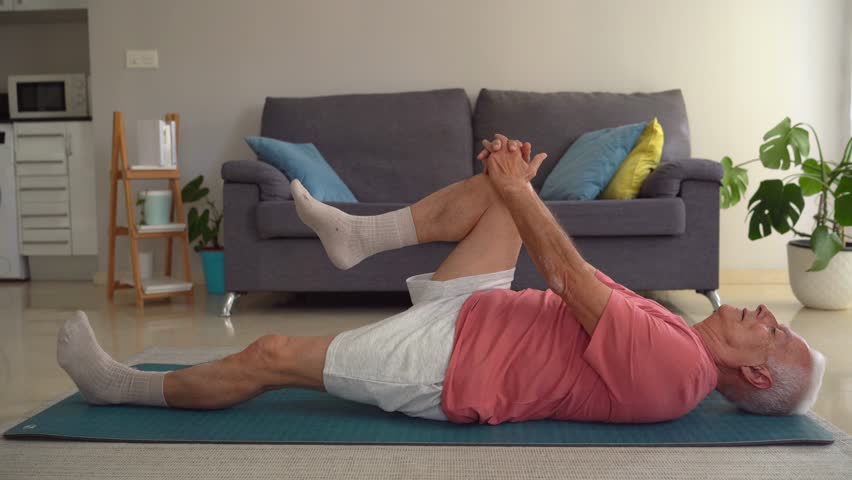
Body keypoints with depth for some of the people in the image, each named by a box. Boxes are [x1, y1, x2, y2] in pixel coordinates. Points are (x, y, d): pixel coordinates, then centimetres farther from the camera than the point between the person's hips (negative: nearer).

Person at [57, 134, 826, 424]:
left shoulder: (671, 367, -20)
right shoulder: (674, 337, 9)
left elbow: (567, 270, -21)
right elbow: (575, 279, 12)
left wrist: (516, 186, -12)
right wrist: (520, 186, 7)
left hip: (446, 366, -9)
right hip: (471, 318, 9)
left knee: (269, 355, -10)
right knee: (502, 193, 10)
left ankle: (125, 386, 14)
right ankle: (358, 235, 10)